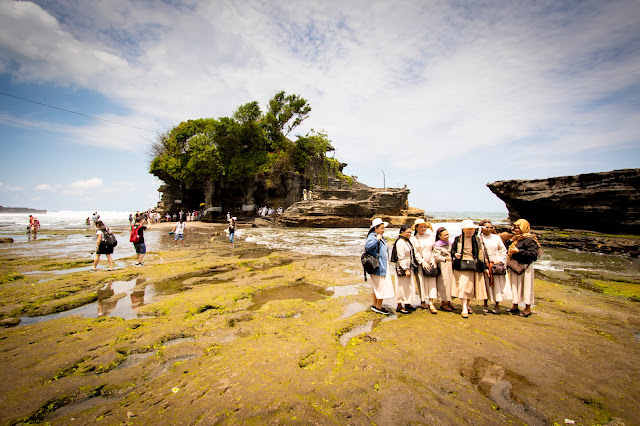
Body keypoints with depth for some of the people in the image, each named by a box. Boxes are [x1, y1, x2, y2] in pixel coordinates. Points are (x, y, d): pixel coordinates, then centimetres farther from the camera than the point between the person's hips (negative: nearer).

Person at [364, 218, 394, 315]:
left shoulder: (381, 237, 14)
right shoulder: (372, 236, -16)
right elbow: (367, 246, -37)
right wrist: (377, 239, -29)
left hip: (383, 266, 10)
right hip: (378, 267, -10)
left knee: (376, 287, 17)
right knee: (381, 287, -2)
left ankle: (375, 305, 28)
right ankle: (378, 307, 12)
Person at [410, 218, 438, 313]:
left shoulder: (430, 236, 12)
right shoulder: (413, 239, 1)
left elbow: (434, 250, 12)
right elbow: (415, 253, -5)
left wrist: (434, 261, 1)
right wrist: (422, 262, -13)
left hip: (430, 262, 3)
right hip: (419, 263, -3)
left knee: (432, 281, -6)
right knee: (422, 281, 0)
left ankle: (431, 303, -5)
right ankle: (423, 301, 15)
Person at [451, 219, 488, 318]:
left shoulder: (478, 240, 11)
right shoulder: (458, 239, 5)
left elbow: (482, 253, 11)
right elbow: (452, 249, 8)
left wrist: (484, 267, 7)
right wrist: (455, 254, -15)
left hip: (475, 265, 3)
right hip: (462, 265, -3)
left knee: (471, 286, 8)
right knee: (463, 285, -10)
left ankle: (467, 305, 26)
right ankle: (464, 308, -8)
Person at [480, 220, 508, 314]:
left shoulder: (496, 237, 7)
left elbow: (503, 251, 9)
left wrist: (500, 261, -2)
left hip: (496, 264, 1)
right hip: (483, 264, -1)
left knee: (497, 285, 1)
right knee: (485, 284, 3)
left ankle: (497, 305, 12)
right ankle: (485, 305, 16)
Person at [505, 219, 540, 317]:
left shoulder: (530, 240, -12)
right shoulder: (515, 238, 11)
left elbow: (533, 254, -20)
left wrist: (518, 251, -21)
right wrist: (511, 239, -3)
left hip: (524, 267, -8)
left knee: (526, 286, 2)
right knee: (515, 286, 13)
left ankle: (528, 309, 13)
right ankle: (515, 306, 25)